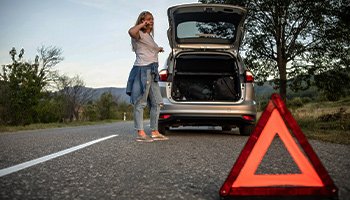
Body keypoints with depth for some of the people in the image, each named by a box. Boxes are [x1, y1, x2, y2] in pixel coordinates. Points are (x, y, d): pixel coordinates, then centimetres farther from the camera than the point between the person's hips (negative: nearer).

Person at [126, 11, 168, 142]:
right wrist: (142, 24, -12)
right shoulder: (140, 35, -3)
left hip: (152, 72, 9)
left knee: (156, 103, 8)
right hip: (143, 69, -9)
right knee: (140, 103, -9)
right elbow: (131, 32, -27)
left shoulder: (149, 36, 25)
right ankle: (140, 133, -9)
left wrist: (157, 49, 44)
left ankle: (155, 132, 13)